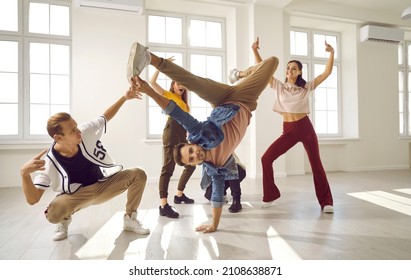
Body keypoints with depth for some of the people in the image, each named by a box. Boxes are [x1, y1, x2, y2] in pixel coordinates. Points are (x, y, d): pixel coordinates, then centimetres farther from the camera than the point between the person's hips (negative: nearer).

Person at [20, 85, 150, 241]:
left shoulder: (86, 132, -17)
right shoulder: (49, 163, -21)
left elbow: (106, 117, -1)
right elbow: (32, 200, -22)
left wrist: (124, 98, -10)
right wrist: (24, 173, -39)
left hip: (103, 185, 3)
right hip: (77, 195, -2)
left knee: (138, 174, -18)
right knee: (53, 214, -34)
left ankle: (130, 219, 1)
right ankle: (65, 220, 9)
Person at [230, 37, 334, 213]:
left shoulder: (306, 87, 7)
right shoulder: (279, 86, 8)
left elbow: (327, 73, 2)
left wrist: (331, 54, -8)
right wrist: (255, 51, -8)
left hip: (306, 128, -1)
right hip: (288, 130, 1)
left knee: (316, 164, 2)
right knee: (266, 159, -9)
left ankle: (326, 202, 17)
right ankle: (270, 195, 8)